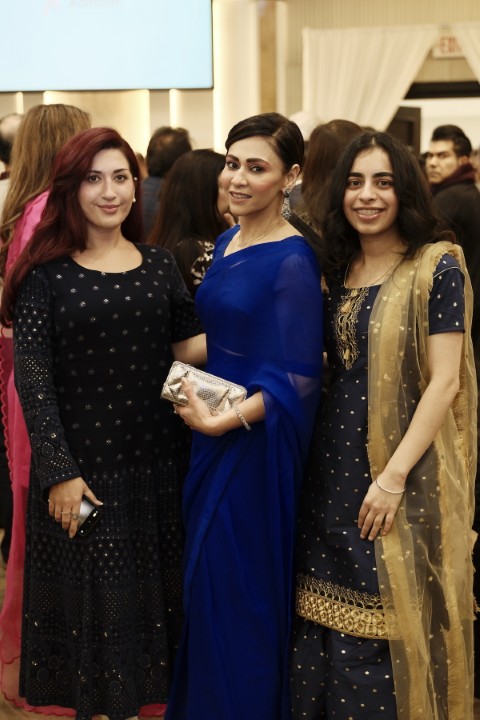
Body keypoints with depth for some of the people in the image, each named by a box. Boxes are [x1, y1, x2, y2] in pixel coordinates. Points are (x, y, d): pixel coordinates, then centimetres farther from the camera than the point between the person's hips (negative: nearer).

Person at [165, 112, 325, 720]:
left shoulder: (292, 260, -17)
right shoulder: (228, 241, 8)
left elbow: (298, 377, -19)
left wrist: (221, 421, -25)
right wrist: (192, 391, 5)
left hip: (255, 442, -8)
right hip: (212, 429, 8)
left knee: (237, 586, 3)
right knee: (206, 584, 16)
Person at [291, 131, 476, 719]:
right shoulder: (337, 269, 10)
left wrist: (394, 475, -18)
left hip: (404, 472, -6)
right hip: (334, 471, 6)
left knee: (388, 625, 0)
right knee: (327, 630, 10)